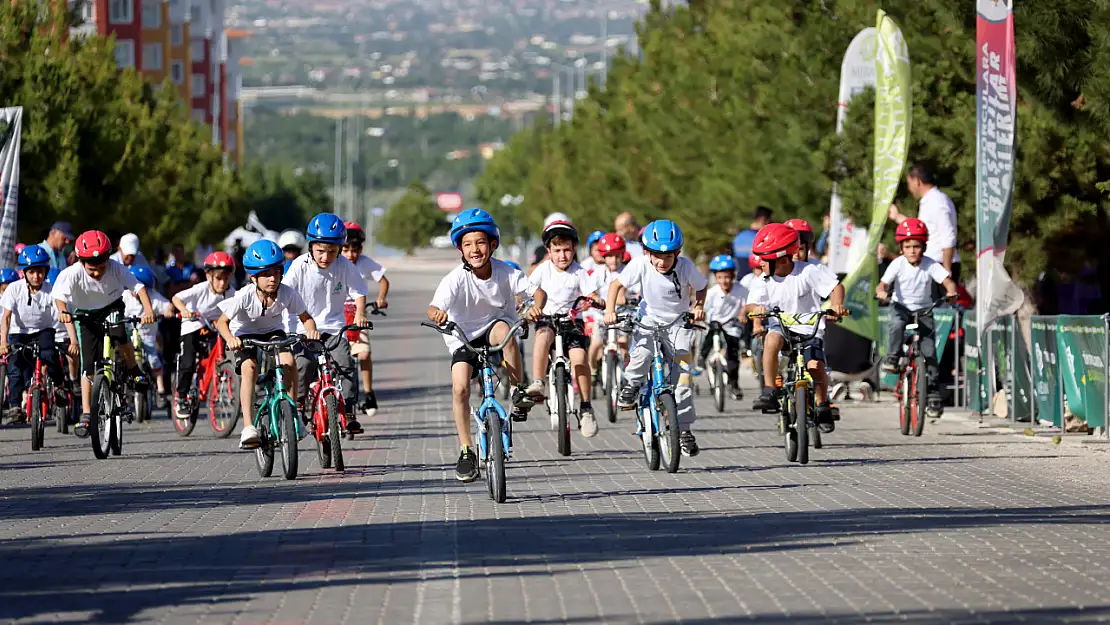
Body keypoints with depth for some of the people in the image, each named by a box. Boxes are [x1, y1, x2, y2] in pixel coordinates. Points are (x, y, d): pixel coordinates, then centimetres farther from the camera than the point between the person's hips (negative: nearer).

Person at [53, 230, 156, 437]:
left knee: (120, 335, -33)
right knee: (88, 365, -7)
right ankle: (86, 414, 1)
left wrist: (148, 309, -44)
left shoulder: (116, 269, -25)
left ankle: (132, 369, -3)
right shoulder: (73, 274, -28)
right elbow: (59, 294, -37)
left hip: (112, 309, 0)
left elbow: (138, 287, -27)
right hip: (86, 315, 0)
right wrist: (63, 310, -58)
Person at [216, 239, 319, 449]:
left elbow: (305, 317, -12)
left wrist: (311, 330, -35)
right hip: (245, 335, -2)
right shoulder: (245, 296, -28)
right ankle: (248, 428, -30)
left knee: (288, 361, -26)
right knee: (249, 367, -29)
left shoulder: (287, 293, -22)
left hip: (273, 332, 2)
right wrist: (230, 339, -43)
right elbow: (222, 322, -22)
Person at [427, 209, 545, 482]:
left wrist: (537, 306, -41)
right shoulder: (456, 278, -21)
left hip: (492, 329, 0)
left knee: (503, 329, -36)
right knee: (460, 387, -20)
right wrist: (437, 314, -58)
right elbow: (433, 307, -33)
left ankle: (518, 393, -19)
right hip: (464, 338, 0)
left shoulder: (505, 273, -15)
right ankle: (466, 452, -7)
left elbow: (537, 290, -17)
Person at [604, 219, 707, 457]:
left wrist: (699, 307, -15)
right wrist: (610, 310, -16)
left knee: (681, 378, -8)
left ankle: (684, 429, 3)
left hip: (679, 323, 0)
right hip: (650, 319, 0)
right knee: (642, 349, -34)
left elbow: (701, 287, 2)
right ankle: (631, 385, -5)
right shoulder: (640, 265, -18)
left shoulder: (686, 267, -17)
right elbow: (617, 284, -4)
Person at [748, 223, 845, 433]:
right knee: (772, 339, -34)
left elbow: (836, 286, -12)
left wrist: (836, 304, -32)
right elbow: (751, 305, -9)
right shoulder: (766, 280, -2)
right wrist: (756, 308, -33)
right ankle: (769, 392, -28)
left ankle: (822, 405, 4)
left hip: (809, 329, -2)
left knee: (815, 365, -24)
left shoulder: (809, 272, -12)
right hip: (781, 325, 2)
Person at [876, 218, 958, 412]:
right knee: (897, 325, -37)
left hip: (923, 310, 0)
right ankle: (891, 358, -18)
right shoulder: (898, 264, -14)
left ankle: (934, 392, 1)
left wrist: (951, 291, -42)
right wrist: (881, 292, -43)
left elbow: (947, 281, -19)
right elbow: (883, 284, -19)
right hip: (901, 306, 0)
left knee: (929, 351, -7)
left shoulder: (931, 265, -13)